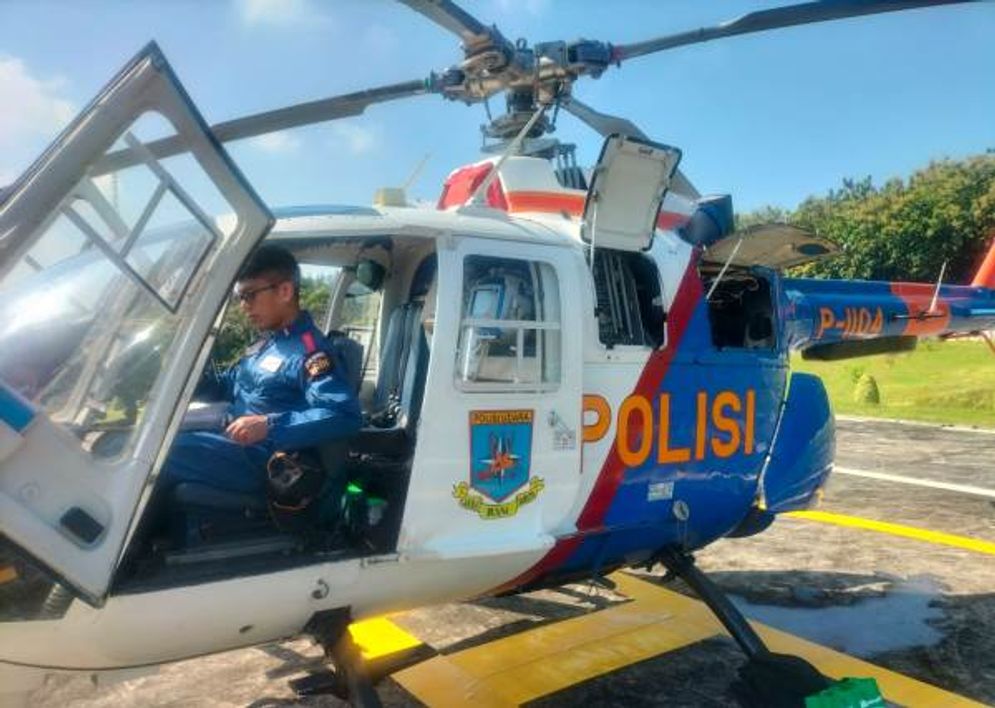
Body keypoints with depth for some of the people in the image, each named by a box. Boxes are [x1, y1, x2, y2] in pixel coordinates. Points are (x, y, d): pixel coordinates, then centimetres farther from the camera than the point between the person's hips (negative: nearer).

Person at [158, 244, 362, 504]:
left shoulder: (308, 350, -18)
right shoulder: (269, 341, 14)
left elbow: (347, 415, -31)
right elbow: (228, 386, 26)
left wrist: (271, 426, -35)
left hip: (260, 461, -10)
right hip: (234, 442, 10)